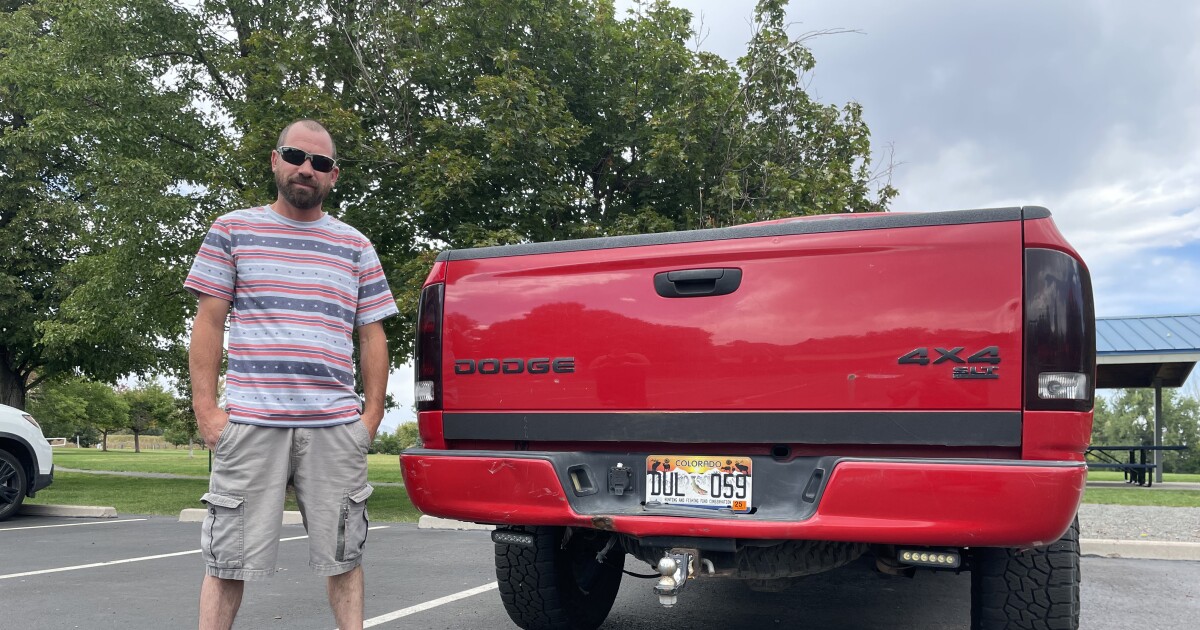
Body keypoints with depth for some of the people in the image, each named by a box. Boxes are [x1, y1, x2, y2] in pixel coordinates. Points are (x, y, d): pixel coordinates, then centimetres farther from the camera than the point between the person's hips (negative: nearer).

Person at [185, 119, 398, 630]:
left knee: (344, 555, 6)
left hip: (337, 428, 2)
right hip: (250, 422, -1)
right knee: (227, 558, 2)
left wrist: (372, 415, 5)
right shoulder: (233, 231, 11)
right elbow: (208, 323, 6)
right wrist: (206, 410, -3)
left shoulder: (355, 247, 15)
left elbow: (372, 336, 14)